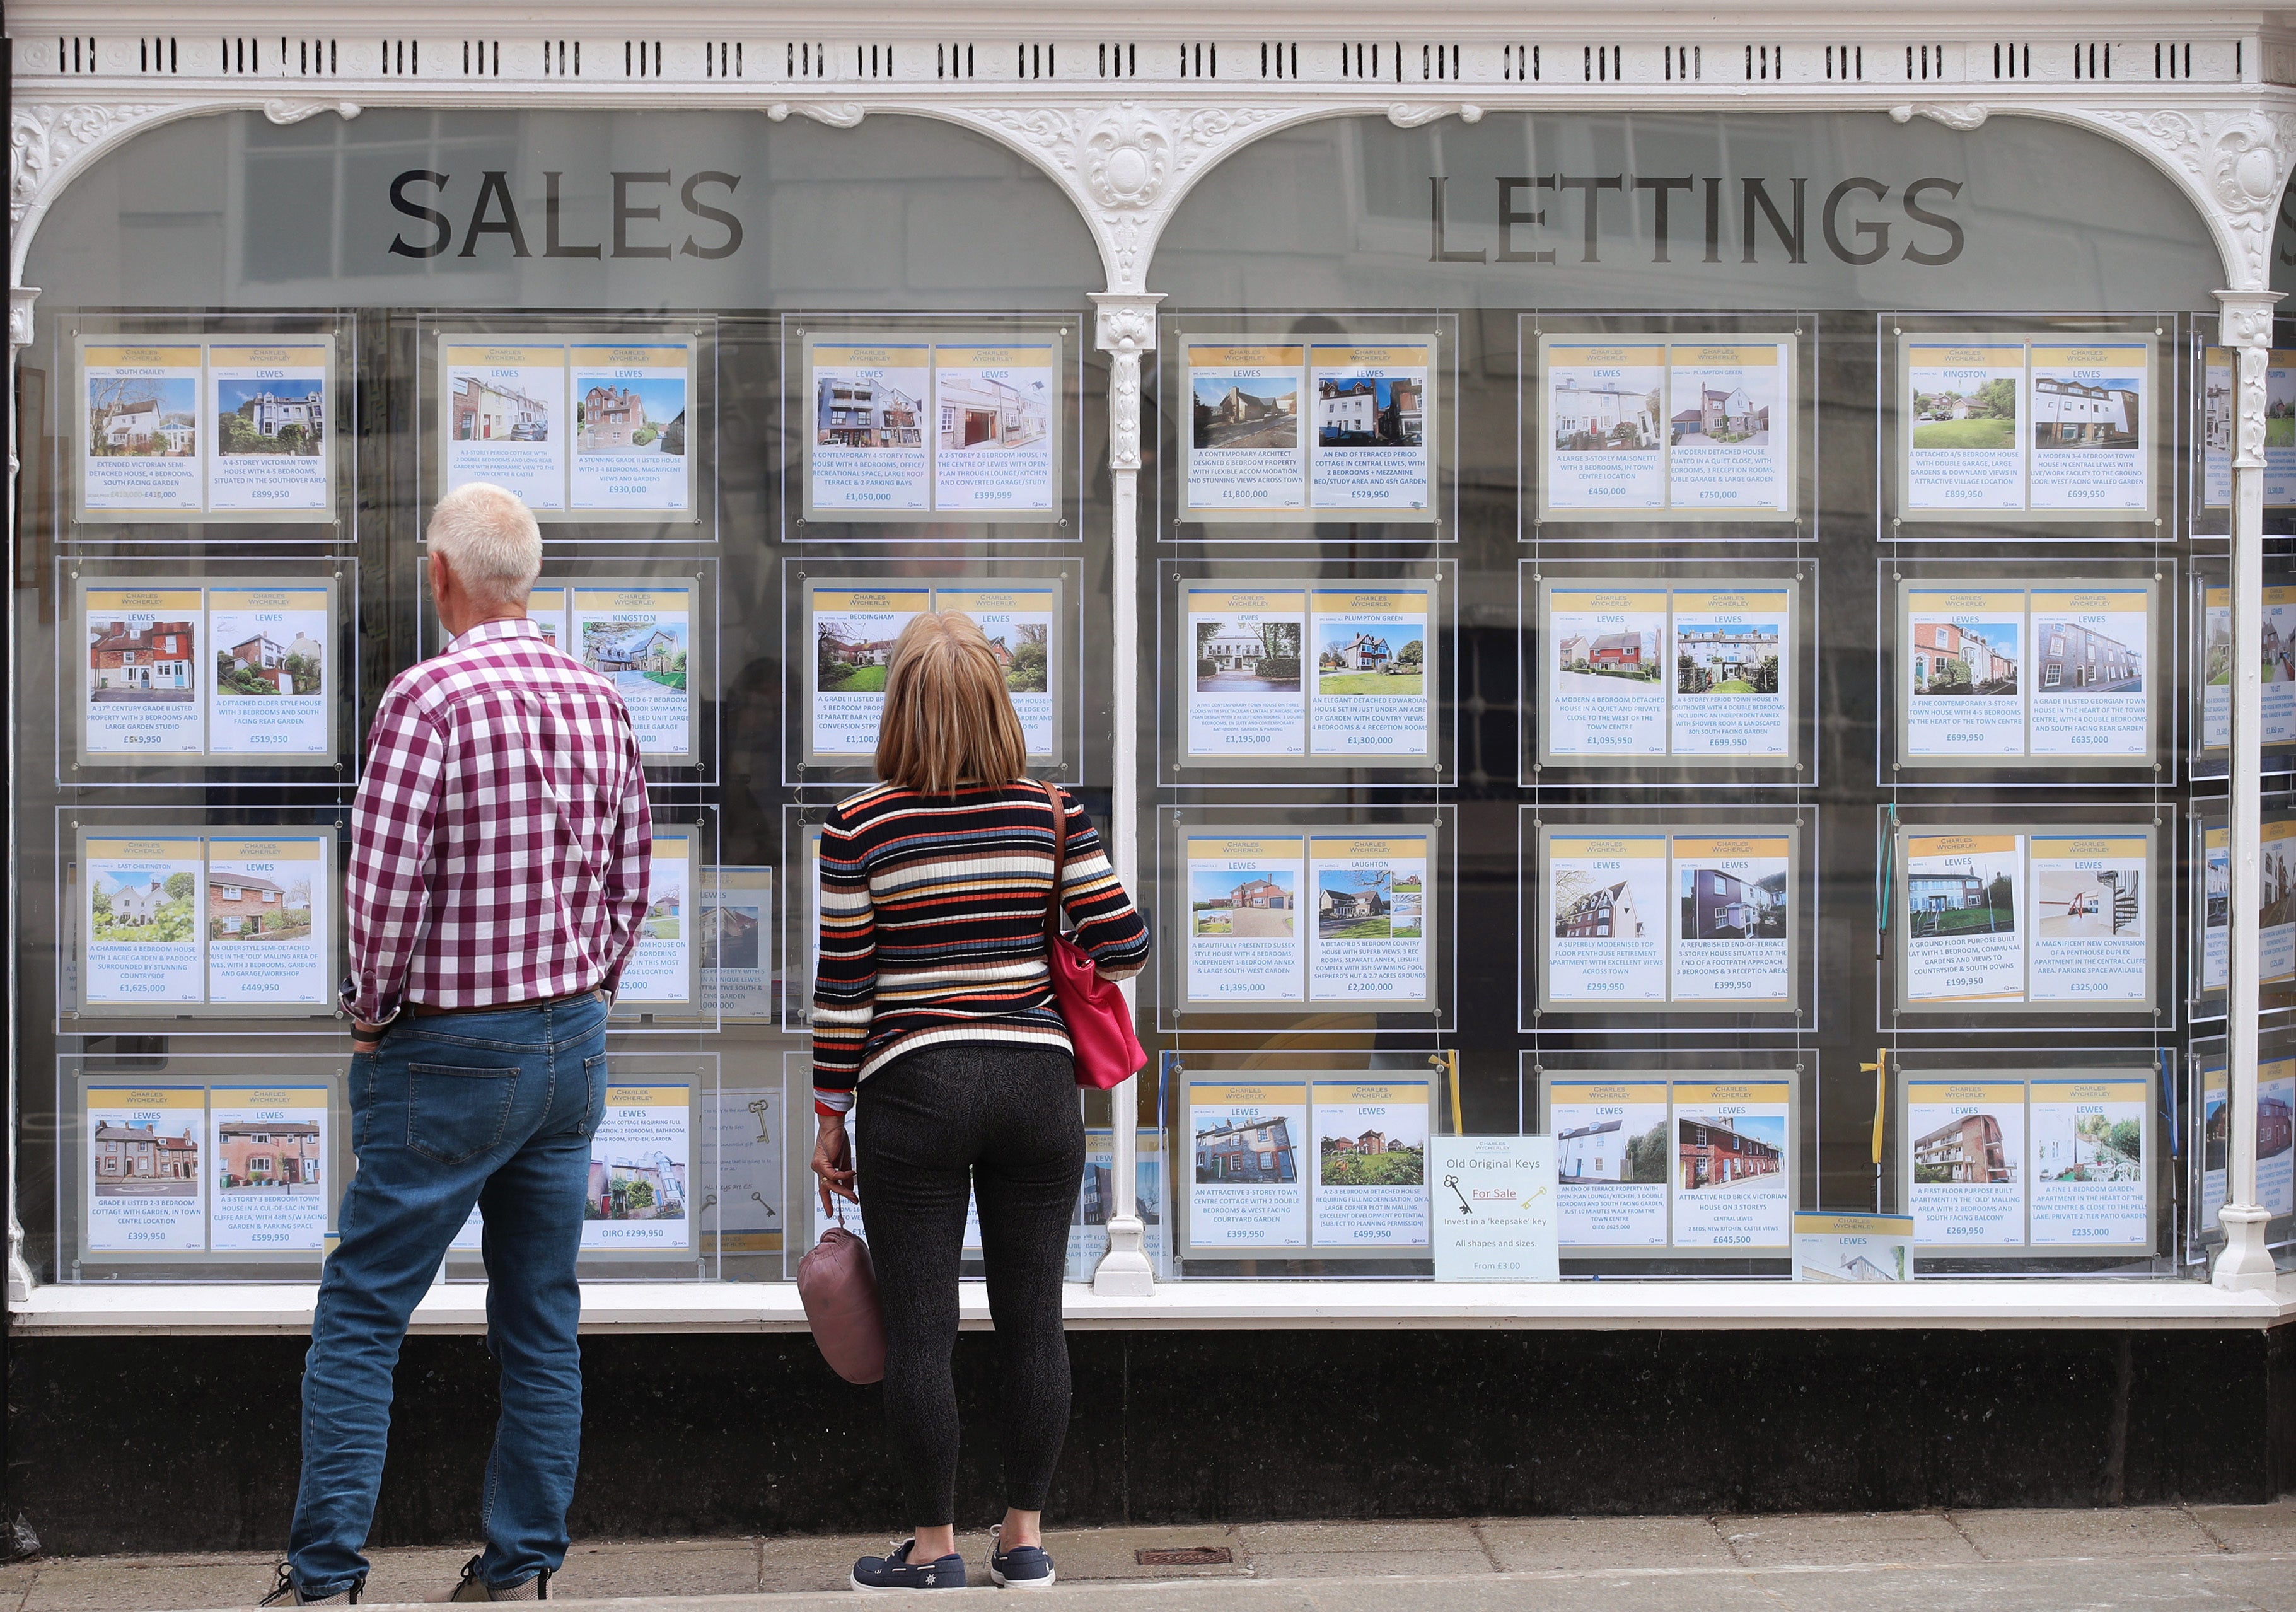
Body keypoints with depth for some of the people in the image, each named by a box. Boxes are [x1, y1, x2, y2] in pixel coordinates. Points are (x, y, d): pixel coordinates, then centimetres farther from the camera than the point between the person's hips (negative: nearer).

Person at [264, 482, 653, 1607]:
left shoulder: (429, 698, -15)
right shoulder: (598, 701, 6)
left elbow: (385, 884, -18)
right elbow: (630, 883, 10)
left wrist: (375, 1009, -2)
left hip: (452, 1053, -6)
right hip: (574, 1046, 6)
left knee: (360, 1318, 1)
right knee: (541, 1323, 11)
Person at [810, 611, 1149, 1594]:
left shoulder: (861, 827, -6)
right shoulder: (1052, 813, 0)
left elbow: (843, 988, -4)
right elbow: (1122, 947, -1)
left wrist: (830, 1117, 5)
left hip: (913, 1090, -3)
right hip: (1037, 1081, 3)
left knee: (919, 1331, 4)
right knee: (1033, 1321, 10)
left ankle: (934, 1549, 10)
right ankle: (1025, 1539, 16)